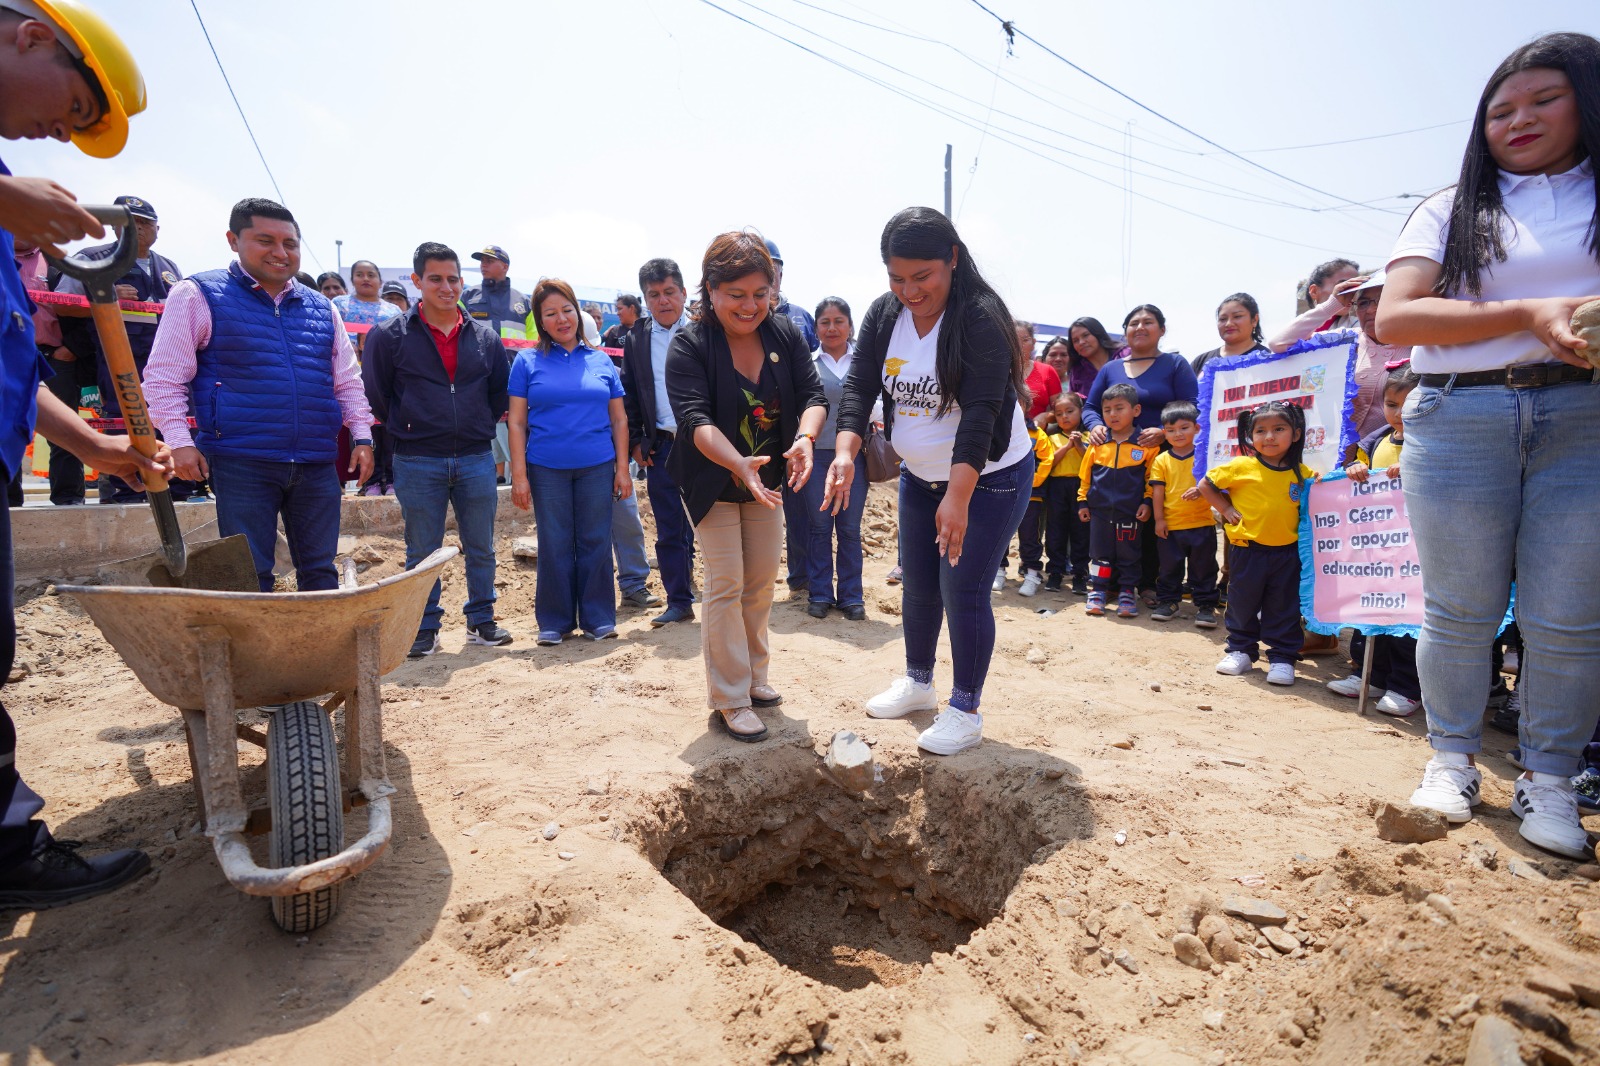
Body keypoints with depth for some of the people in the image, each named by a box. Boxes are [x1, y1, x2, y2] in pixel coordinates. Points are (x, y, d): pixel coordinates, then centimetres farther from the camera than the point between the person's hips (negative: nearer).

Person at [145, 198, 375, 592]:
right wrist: (179, 440, -10)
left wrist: (362, 436, 8)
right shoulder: (198, 296, 3)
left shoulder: (321, 307, 16)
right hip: (241, 465, -4)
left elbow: (347, 380, 19)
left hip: (317, 466, 4)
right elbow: (163, 377, 1)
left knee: (320, 572, 8)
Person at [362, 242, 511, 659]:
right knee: (422, 554, 6)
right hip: (418, 464, -2)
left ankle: (481, 621, 22)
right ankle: (425, 629, 19)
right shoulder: (389, 335, -2)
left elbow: (500, 392, 16)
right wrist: (407, 433, 7)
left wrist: (479, 428, 10)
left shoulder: (484, 337, 6)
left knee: (481, 549, 9)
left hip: (476, 460, 2)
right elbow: (375, 395, 4)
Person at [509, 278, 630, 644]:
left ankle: (598, 618, 18)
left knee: (596, 544, 6)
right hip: (547, 470, -1)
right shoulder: (528, 361, 3)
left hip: (597, 468, 1)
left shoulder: (601, 361, 7)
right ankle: (554, 621, 20)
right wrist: (519, 475, -6)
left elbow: (619, 419, 8)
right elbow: (517, 422, 1)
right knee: (554, 547, 7)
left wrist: (622, 467, 1)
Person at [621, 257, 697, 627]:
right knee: (669, 531, 8)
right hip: (661, 447, 3)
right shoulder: (635, 339, 9)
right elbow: (629, 395, 12)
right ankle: (679, 603, 19)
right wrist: (635, 441, 5)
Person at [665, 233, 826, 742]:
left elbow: (813, 394, -12)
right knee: (726, 585, -5)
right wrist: (740, 464, -47)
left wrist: (805, 438, -34)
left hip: (767, 481, 5)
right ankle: (729, 701, 7)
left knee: (762, 582, 13)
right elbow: (695, 419, -30)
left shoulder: (785, 333, -7)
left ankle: (753, 675, 32)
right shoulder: (689, 345, -20)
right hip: (713, 484, -5)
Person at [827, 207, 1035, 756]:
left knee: (963, 590, -5)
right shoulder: (884, 315, -4)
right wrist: (846, 451, -28)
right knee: (917, 586, 15)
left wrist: (958, 496, -38)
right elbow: (859, 387, -10)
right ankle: (918, 684, 35)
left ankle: (966, 711, 12)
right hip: (920, 475, 7)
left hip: (989, 478, -6)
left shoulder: (981, 318, -22)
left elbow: (980, 412, -30)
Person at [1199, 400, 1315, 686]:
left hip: (1287, 552, 1)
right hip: (1248, 551, -1)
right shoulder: (1241, 466, -7)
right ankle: (1241, 651, 27)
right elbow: (1205, 485, 2)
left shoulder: (1303, 474, -1)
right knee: (1242, 603, 11)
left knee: (1284, 608, 8)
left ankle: (1282, 657, 20)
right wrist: (1225, 509, -2)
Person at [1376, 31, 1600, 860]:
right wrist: (1528, 314, -15)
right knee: (1461, 611, 4)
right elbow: (1395, 318, -4)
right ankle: (1452, 757, 18)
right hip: (1461, 416, 0)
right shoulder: (1453, 210, 12)